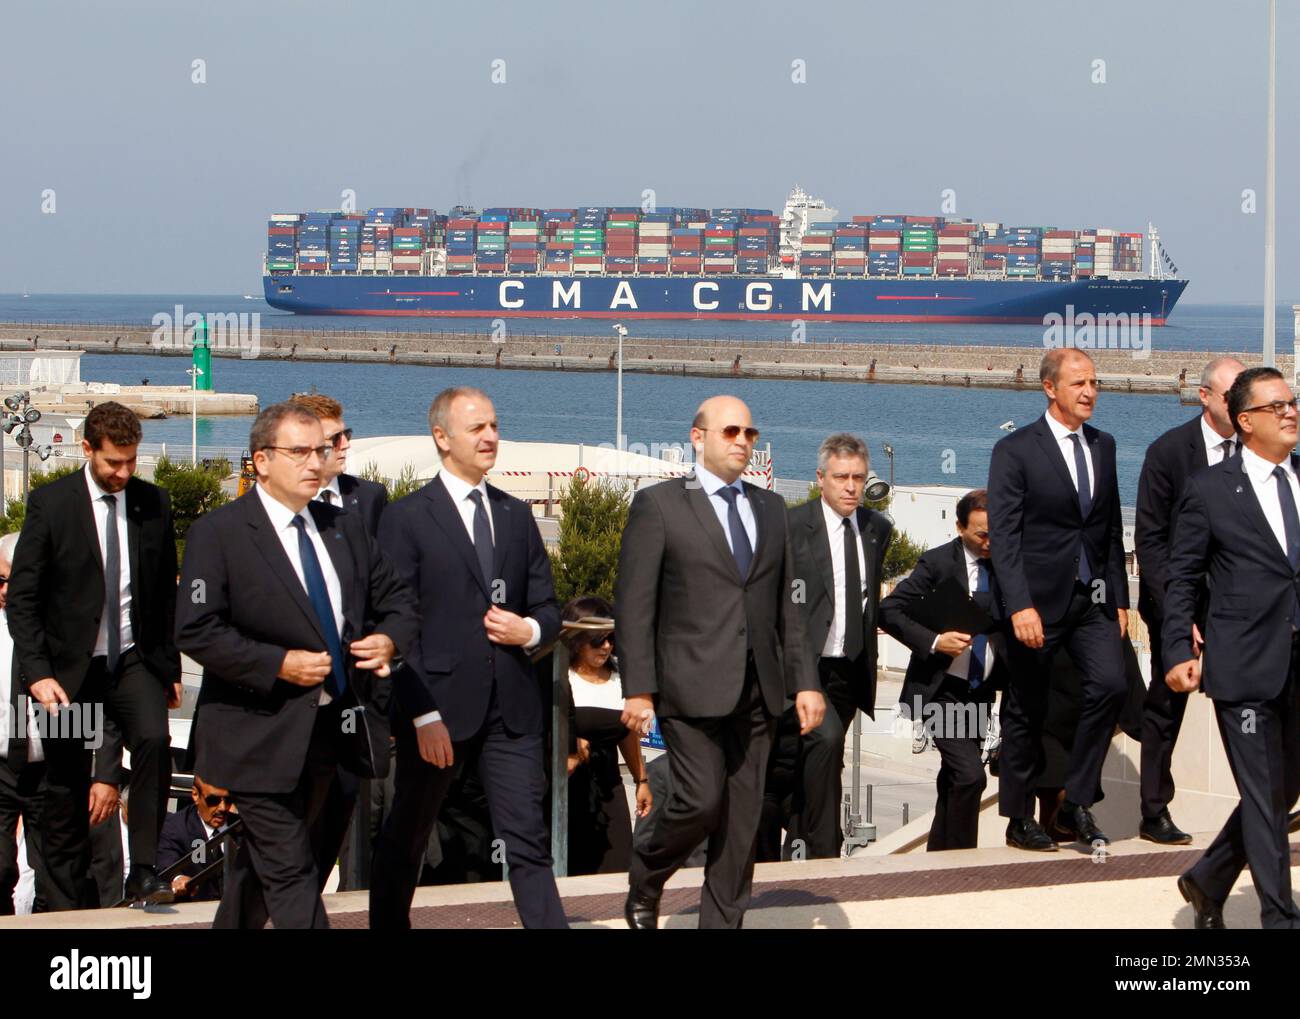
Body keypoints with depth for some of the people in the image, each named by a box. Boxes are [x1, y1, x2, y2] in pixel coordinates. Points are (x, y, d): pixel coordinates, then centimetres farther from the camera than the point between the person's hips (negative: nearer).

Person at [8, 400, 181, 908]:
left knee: (154, 740, -26)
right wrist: (37, 673, -14)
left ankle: (143, 871, -20)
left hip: (135, 660, 2)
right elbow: (22, 597, -5)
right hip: (70, 667, -1)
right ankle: (64, 902, 19)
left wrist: (170, 666, 9)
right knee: (66, 790, 5)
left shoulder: (153, 503, 4)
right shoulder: (50, 503, -5)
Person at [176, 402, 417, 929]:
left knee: (264, 857, 19)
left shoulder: (346, 529, 11)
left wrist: (388, 639, -6)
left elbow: (397, 601, 18)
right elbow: (195, 631, -15)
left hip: (328, 730, 7)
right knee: (289, 871, -7)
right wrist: (279, 665, -21)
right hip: (260, 732, -7)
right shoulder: (218, 533, -10)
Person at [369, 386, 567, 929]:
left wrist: (531, 630, -5)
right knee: (405, 841, 10)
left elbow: (547, 606, 19)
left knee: (528, 842, -1)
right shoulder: (406, 518, -3)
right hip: (438, 707, -4)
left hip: (512, 709, 4)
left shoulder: (517, 515, 15)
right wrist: (424, 715, -14)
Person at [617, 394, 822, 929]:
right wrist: (638, 689, -11)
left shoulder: (771, 508, 16)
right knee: (700, 801, -12)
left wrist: (804, 681, 8)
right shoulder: (658, 504, -1)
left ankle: (723, 922, 11)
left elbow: (786, 604, 16)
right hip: (691, 685, -5)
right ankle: (643, 886, 15)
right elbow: (633, 604, -5)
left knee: (743, 817, 4)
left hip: (757, 689, 5)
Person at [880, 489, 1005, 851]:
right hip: (943, 691, -5)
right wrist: (933, 641, -23)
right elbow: (890, 611, -12)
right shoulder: (938, 562, -11)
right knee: (969, 774, -17)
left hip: (981, 690, 5)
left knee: (953, 780, 15)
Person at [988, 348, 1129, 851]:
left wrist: (1119, 597, 11)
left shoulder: (1103, 446, 11)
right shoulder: (1015, 450, -7)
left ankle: (1076, 802, -1)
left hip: (1093, 600, 5)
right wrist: (1020, 606, -21)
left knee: (1110, 686, -14)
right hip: (1039, 601, -4)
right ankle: (1018, 819, 17)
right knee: (1026, 711, 4)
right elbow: (1003, 536, -12)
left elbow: (1112, 528, 16)